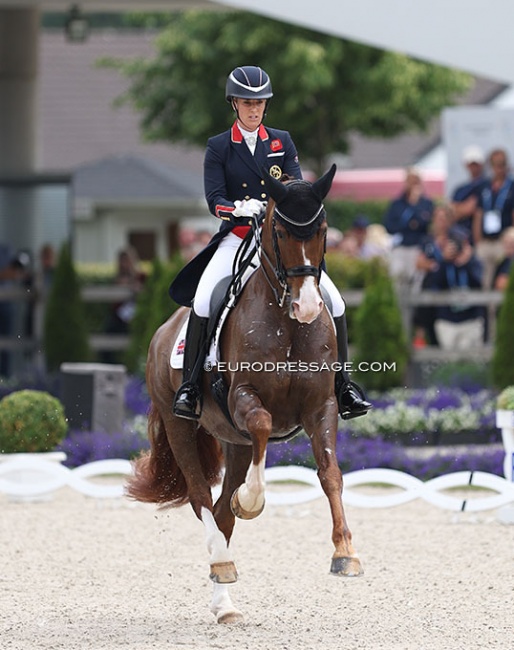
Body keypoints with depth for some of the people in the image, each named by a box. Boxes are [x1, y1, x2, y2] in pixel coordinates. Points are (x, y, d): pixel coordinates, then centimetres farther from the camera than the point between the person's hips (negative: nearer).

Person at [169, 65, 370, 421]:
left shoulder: (282, 142, 10)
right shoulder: (218, 147, 4)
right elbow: (214, 198, -6)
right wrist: (238, 208, -28)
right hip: (236, 239, -2)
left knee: (334, 302, -11)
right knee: (203, 301, -27)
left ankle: (342, 385, 3)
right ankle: (189, 385, -16)